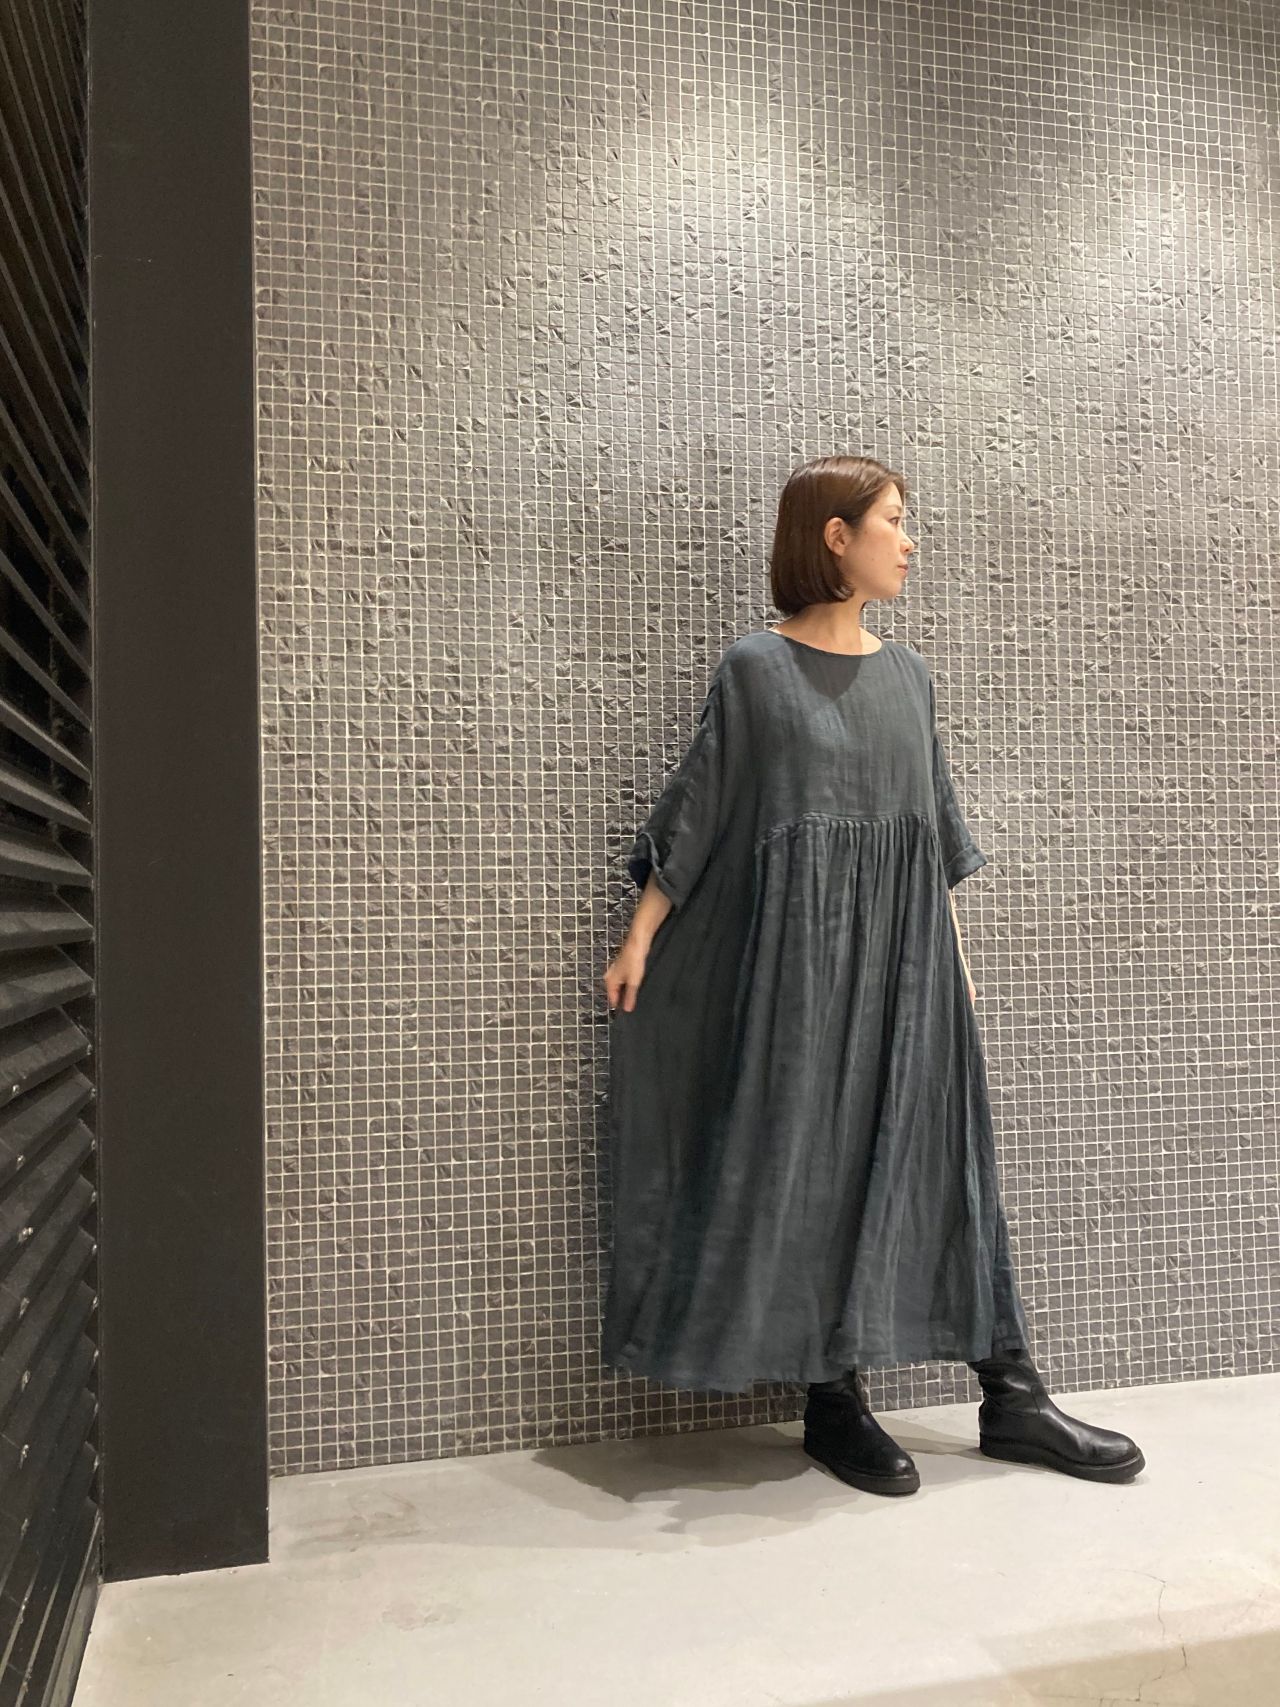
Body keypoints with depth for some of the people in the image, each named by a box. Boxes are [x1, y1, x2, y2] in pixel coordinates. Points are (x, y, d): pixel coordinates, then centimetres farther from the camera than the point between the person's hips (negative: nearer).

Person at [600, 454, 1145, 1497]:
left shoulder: (907, 672, 12)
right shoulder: (757, 668, -3)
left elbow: (940, 823, 17)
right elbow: (694, 812, -1)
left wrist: (956, 951, 17)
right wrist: (640, 940, -4)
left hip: (907, 949, 5)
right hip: (802, 946, -5)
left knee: (941, 1151, 7)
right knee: (814, 1158, 1)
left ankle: (1011, 1394, 16)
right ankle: (835, 1401, 14)